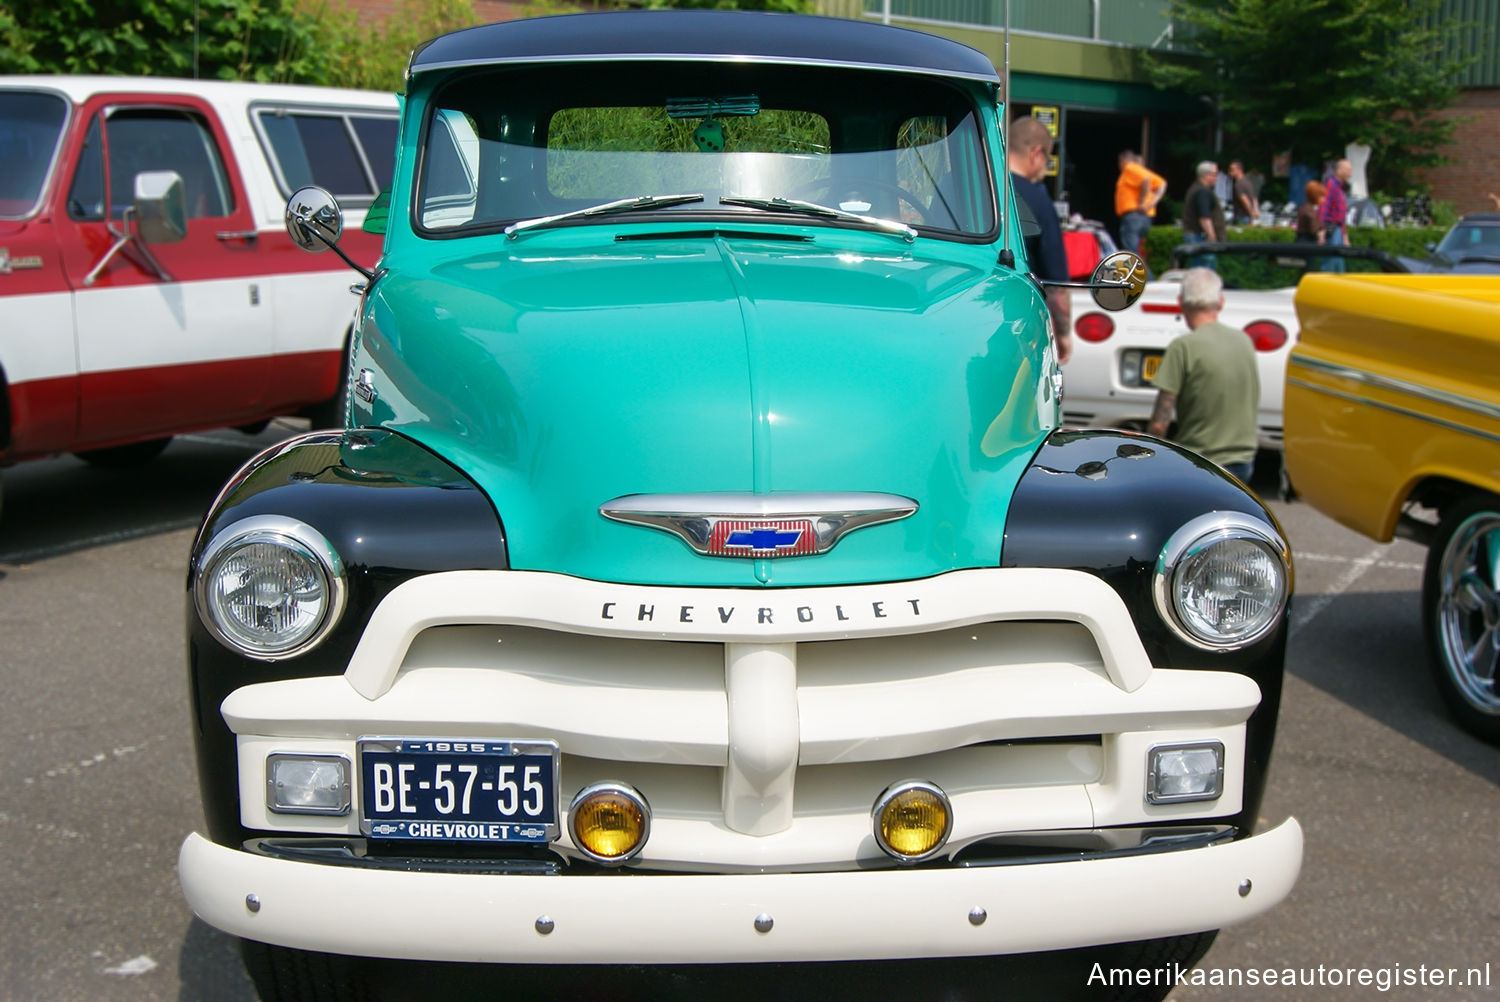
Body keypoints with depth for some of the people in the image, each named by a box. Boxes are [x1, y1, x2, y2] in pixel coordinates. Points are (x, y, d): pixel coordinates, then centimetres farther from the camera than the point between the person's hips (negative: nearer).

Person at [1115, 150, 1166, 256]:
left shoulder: (1130, 168, -2)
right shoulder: (1139, 170, 25)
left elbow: (1146, 179, -22)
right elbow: (1161, 184, 15)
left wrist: (1141, 202, -15)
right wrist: (1152, 202, 3)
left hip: (1133, 215, -10)